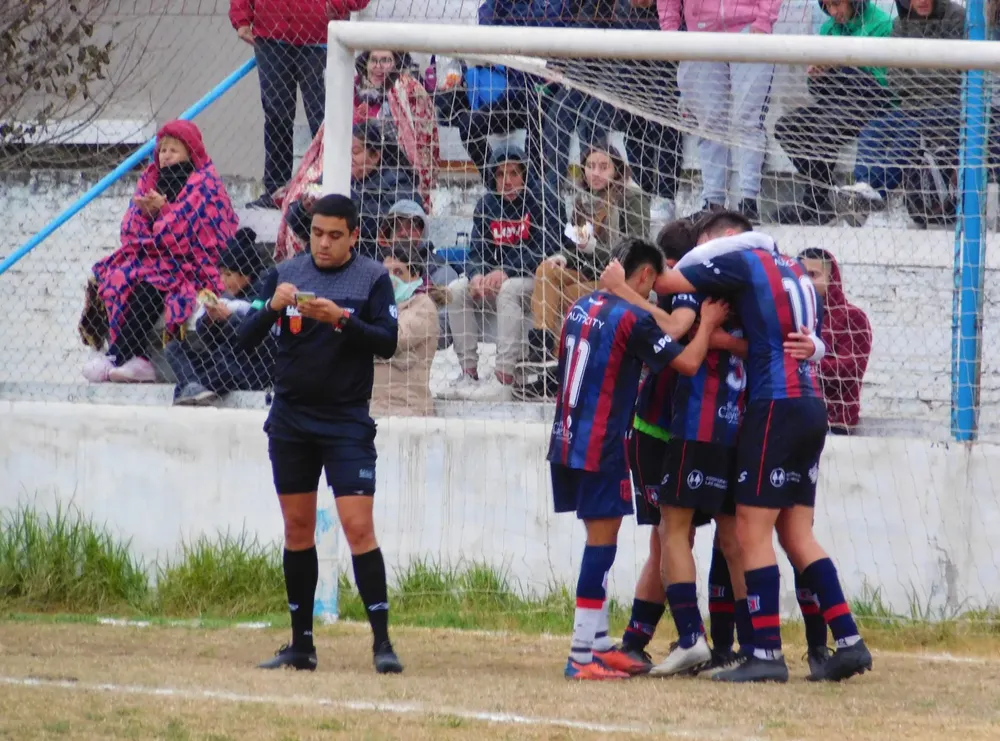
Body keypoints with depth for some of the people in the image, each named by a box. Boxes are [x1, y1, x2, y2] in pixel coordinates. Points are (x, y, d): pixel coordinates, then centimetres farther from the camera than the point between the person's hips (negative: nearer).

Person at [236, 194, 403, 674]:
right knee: (298, 530, 8)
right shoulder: (285, 274, 5)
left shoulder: (372, 279, -2)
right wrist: (272, 307, -19)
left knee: (358, 527, -12)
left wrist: (341, 320, -25)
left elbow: (387, 342, -11)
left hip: (347, 422, -4)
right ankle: (301, 644, 15)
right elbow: (245, 340, 0)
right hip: (290, 419, 4)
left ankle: (382, 642, -10)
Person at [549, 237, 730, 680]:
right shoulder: (633, 318, -13)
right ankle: (581, 657, -8)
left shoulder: (583, 308, 11)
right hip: (600, 445, -8)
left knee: (599, 539, 15)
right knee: (602, 541, -5)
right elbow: (687, 363, -15)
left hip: (565, 440, 8)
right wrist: (708, 324, 1)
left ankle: (599, 646, 18)